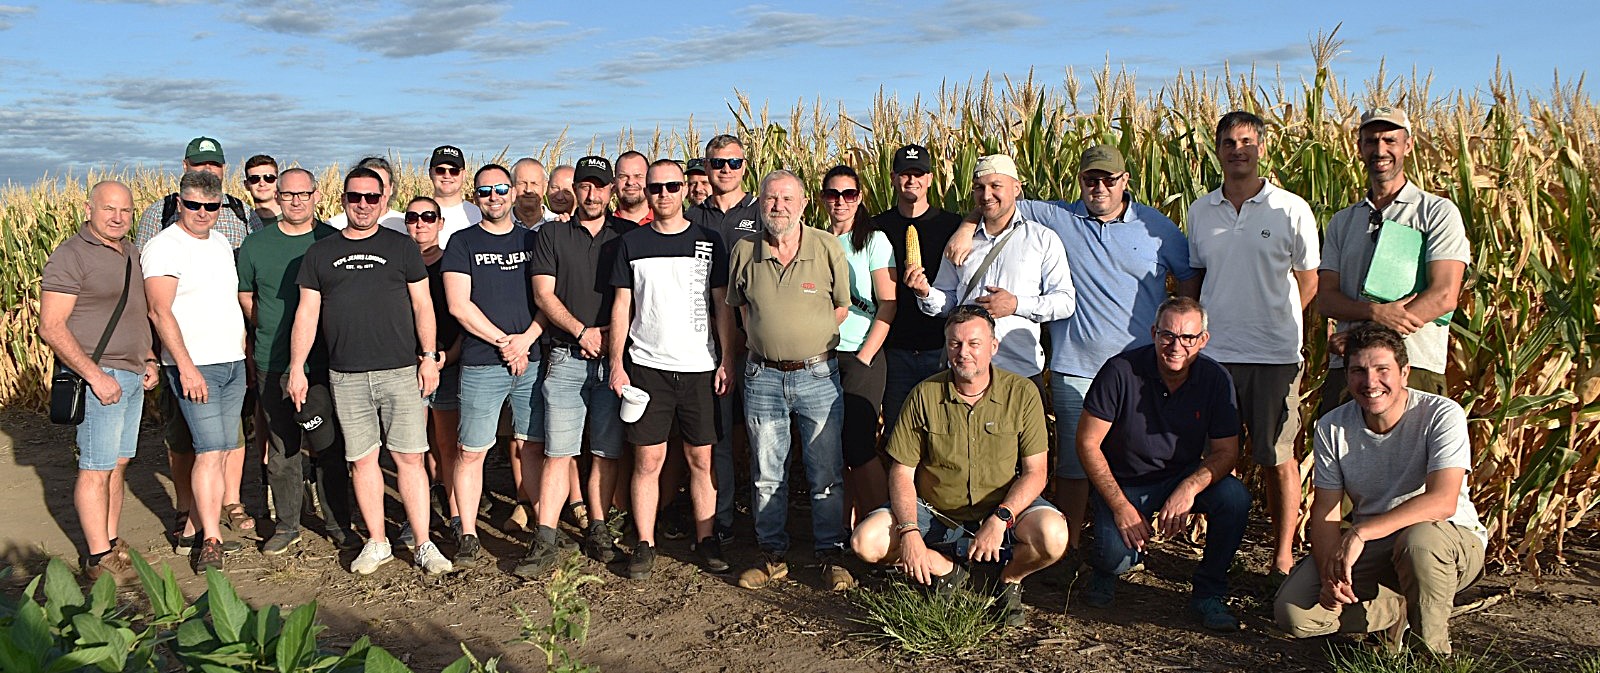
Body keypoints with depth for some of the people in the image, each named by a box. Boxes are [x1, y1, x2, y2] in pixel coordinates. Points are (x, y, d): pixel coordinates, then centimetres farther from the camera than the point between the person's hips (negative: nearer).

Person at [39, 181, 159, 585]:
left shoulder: (131, 253, 13)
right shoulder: (71, 256, -11)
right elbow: (51, 328, -16)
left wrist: (148, 360, 11)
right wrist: (95, 376, -21)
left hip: (133, 377, 8)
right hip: (99, 377, -8)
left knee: (118, 464, 12)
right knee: (96, 469, -3)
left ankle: (111, 543, 20)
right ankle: (98, 557, 4)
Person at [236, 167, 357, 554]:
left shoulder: (334, 241, 2)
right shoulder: (256, 244, 7)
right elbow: (244, 296, 18)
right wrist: (272, 331, 7)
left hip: (323, 364, -2)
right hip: (273, 364, 2)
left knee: (330, 447, 1)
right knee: (282, 448, 8)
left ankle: (337, 523, 14)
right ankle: (286, 526, 20)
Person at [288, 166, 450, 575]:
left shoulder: (402, 248, 8)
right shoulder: (320, 253, 11)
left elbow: (422, 305, 6)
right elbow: (307, 313, 10)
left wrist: (429, 356, -2)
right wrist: (296, 367, 3)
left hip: (401, 372, -2)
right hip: (346, 376, 2)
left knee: (409, 458, -2)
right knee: (362, 460, 6)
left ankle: (424, 544, 4)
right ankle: (377, 542, 18)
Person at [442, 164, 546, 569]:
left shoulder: (533, 241, 12)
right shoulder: (463, 243, 4)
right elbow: (459, 305, -6)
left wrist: (527, 338, -9)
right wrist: (504, 342, -9)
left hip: (533, 359, 2)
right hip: (481, 364, -2)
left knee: (533, 447, 5)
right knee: (471, 451, 0)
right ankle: (468, 535, 9)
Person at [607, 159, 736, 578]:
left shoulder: (708, 242, 6)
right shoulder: (631, 244, 7)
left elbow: (723, 306, 7)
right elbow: (622, 307, 7)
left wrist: (727, 361, 0)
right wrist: (616, 364, 1)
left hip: (700, 368, 0)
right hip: (646, 366, 0)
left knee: (701, 458, 4)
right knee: (648, 459, 1)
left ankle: (705, 539, 15)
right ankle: (645, 544, 10)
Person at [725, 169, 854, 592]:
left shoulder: (828, 248, -3)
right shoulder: (744, 252, 2)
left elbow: (843, 306, 6)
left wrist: (811, 339, 3)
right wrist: (764, 340, 8)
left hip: (817, 374, -2)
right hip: (763, 377, 2)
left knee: (827, 472, 4)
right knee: (766, 473, 9)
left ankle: (832, 556, 16)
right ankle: (772, 555, 22)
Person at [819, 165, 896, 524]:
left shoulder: (874, 241, 0)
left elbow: (888, 305, -5)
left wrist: (864, 358, -11)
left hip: (862, 358, -4)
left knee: (857, 445, -10)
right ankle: (849, 525, 16)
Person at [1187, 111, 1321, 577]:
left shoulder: (1291, 210, -2)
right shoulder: (1200, 211, 8)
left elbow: (1309, 282, 5)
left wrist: (1275, 323, -1)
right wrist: (1201, 327, 6)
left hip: (1275, 354, -3)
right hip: (1213, 351, 3)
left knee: (1278, 459, 3)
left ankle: (1283, 559, 14)